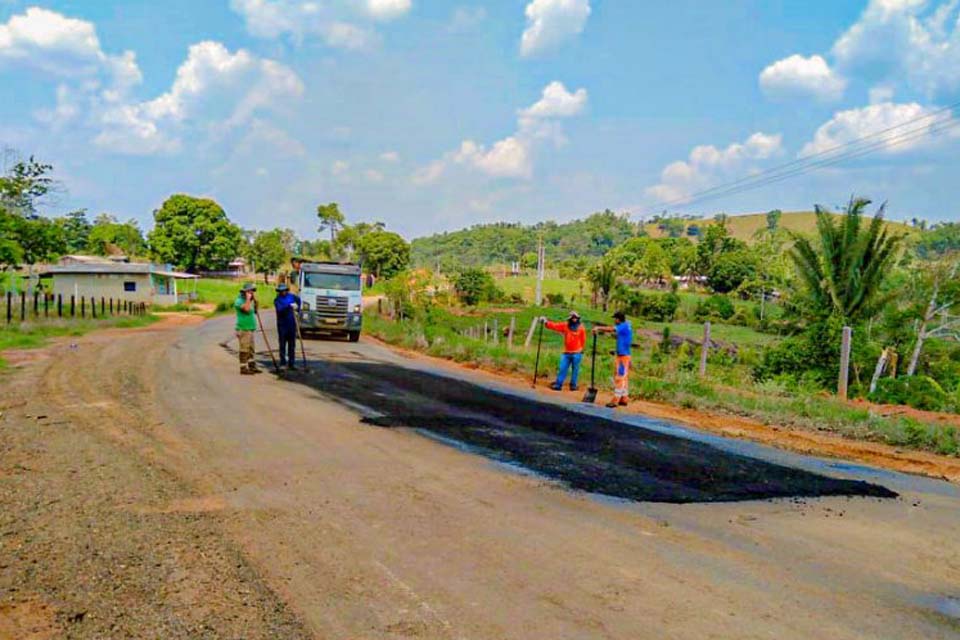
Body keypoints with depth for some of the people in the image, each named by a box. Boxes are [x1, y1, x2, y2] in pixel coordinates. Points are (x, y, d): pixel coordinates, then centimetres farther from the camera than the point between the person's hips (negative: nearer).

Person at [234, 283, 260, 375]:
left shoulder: (249, 301, 17)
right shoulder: (239, 301, -11)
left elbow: (254, 310, 18)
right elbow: (246, 309, -28)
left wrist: (255, 300, 9)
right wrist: (248, 299, -17)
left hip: (250, 329, 9)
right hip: (243, 329, -9)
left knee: (250, 349, 13)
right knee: (244, 349, -7)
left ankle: (252, 366, 19)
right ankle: (243, 368, -4)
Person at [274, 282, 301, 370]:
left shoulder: (291, 296, 6)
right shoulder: (277, 300, -5)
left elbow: (299, 300, 25)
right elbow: (280, 309, -22)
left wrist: (298, 308, 16)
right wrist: (290, 306, -32)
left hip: (292, 324, 3)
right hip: (282, 324, -3)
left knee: (292, 344, 6)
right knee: (282, 345, 0)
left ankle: (292, 363, 13)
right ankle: (283, 363, 7)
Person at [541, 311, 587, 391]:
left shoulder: (581, 328, -2)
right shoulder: (565, 326, 2)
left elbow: (583, 340, 3)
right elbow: (554, 326, -2)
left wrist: (579, 349, 3)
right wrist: (546, 322, -14)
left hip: (577, 353, -2)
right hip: (567, 352, 2)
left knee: (575, 370, 4)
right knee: (562, 368, 1)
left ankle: (573, 385, 15)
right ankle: (558, 384, 5)